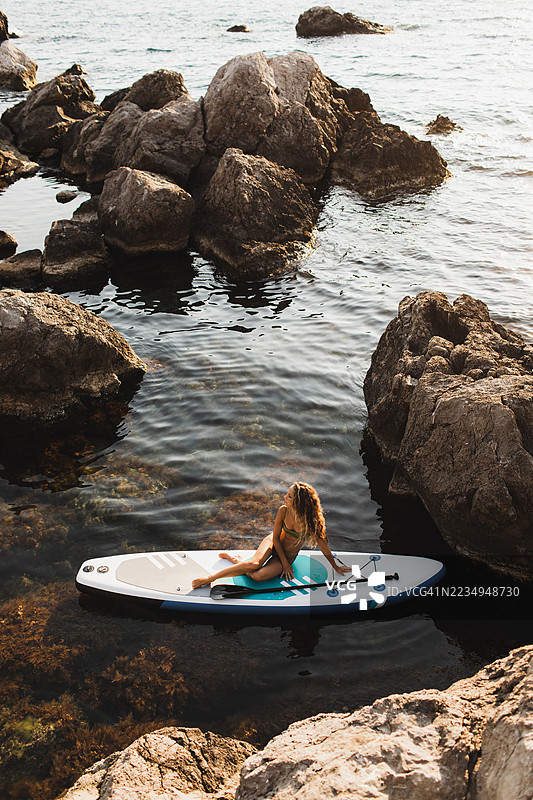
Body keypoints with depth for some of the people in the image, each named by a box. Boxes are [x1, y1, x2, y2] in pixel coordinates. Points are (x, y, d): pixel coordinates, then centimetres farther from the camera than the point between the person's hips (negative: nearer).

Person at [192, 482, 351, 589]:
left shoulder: (311, 522, -27)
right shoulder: (283, 511, -20)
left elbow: (324, 547, -13)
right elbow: (276, 537, -8)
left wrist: (336, 567, -2)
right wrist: (285, 564, -9)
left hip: (288, 557, -1)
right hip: (273, 543, 1)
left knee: (259, 575, -29)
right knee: (254, 563, -32)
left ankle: (237, 562, -1)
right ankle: (211, 577, -18)